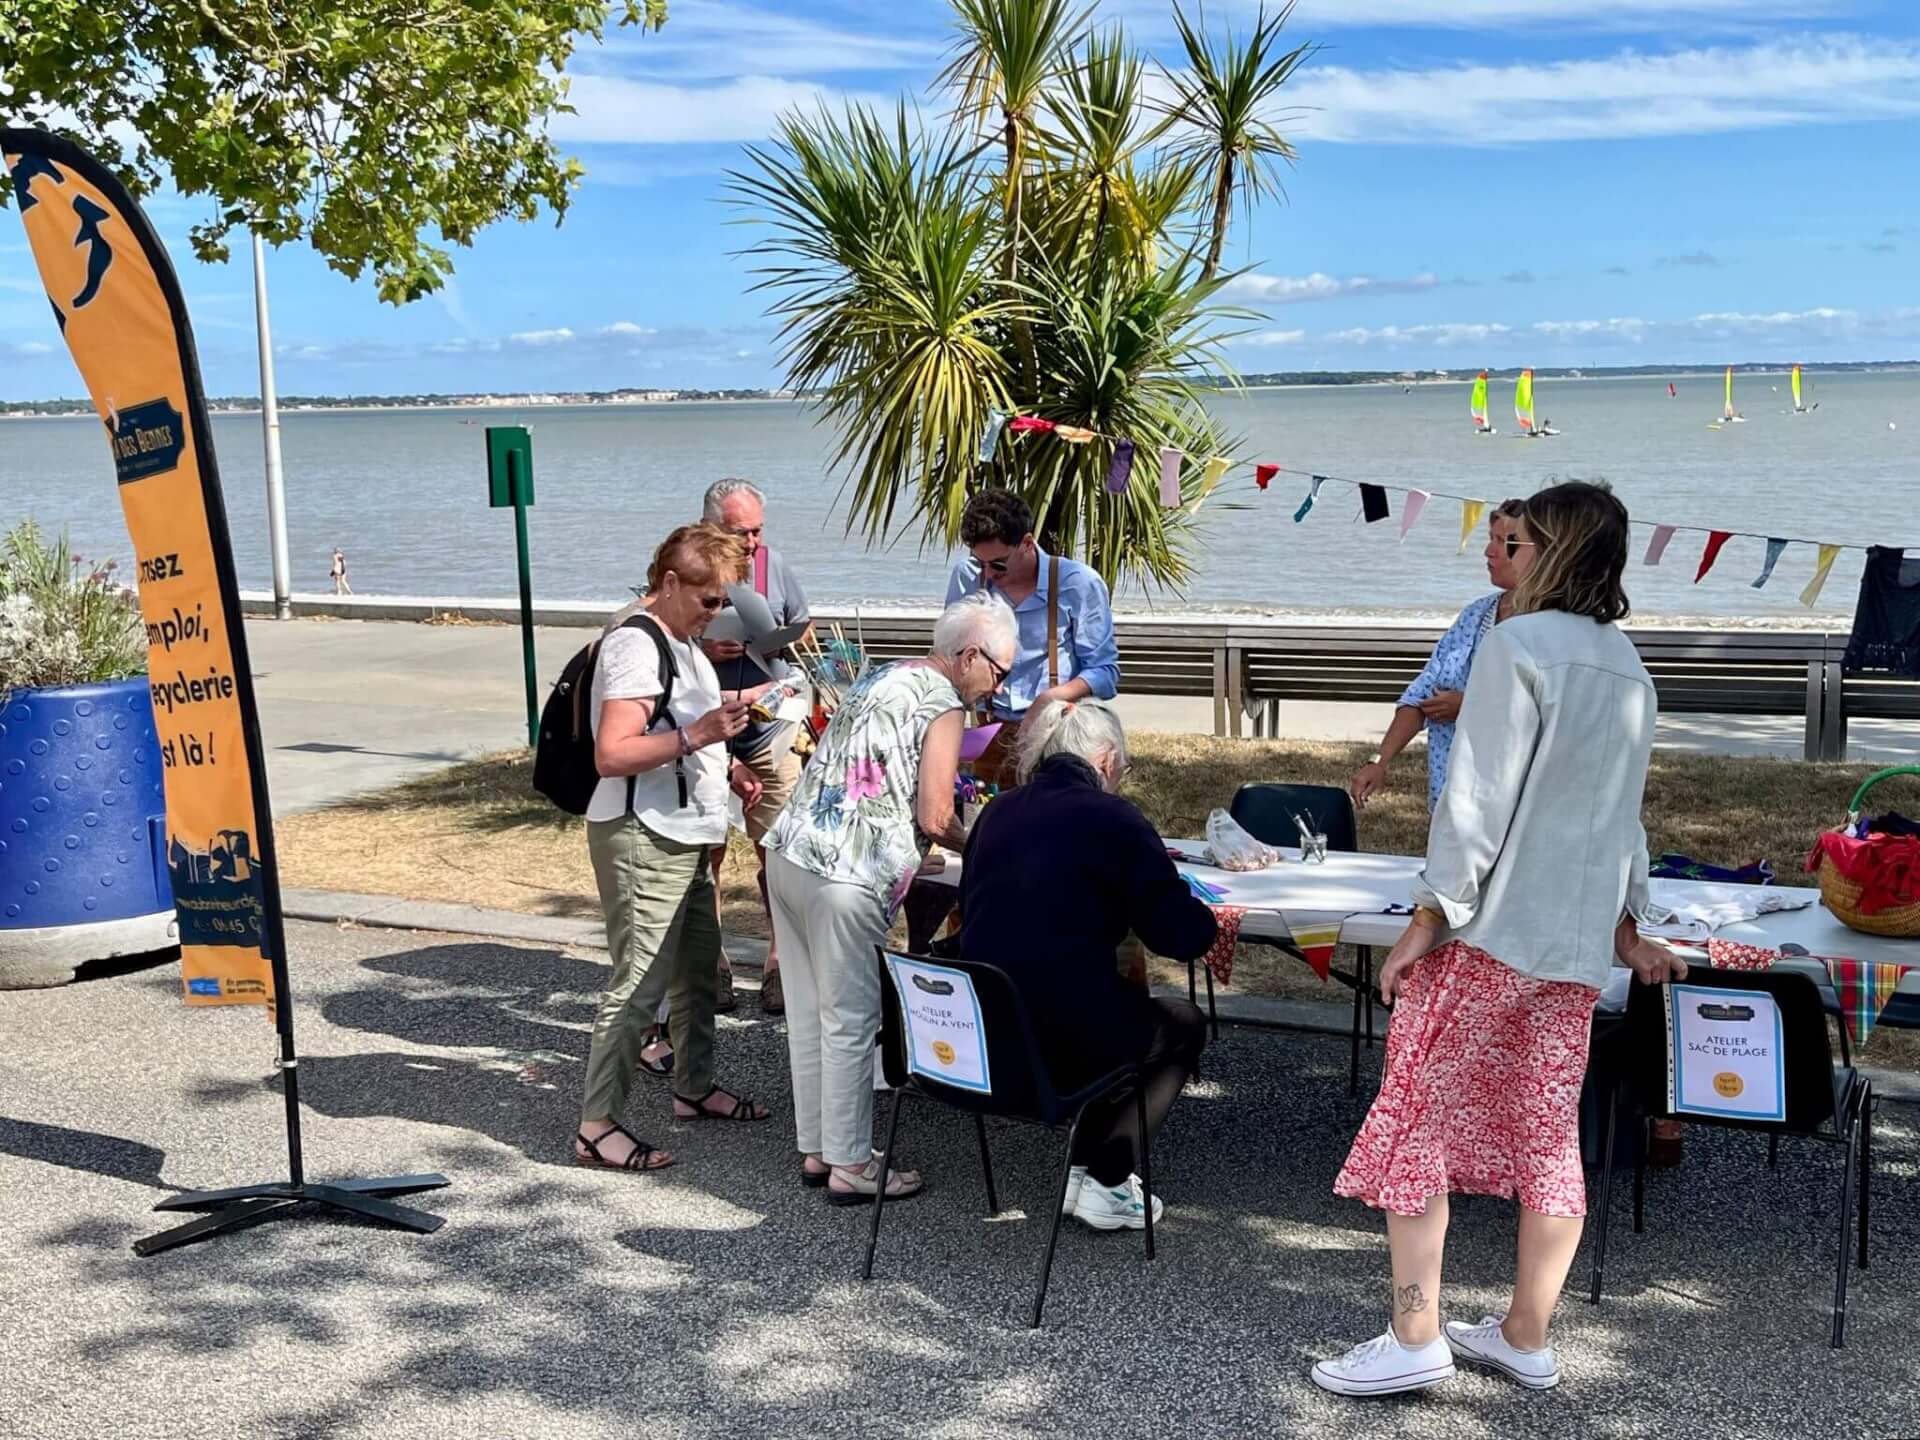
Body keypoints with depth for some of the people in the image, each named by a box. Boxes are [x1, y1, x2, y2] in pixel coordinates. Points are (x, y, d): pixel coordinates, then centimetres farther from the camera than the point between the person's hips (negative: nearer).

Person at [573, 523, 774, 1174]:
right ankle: (597, 1125, -3)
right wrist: (695, 736, -32)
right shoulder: (635, 646, -17)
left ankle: (695, 1089, 33)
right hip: (642, 839, -10)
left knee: (699, 968, 18)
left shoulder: (681, 641, 15)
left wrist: (724, 766, 13)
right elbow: (611, 755, -25)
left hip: (685, 837, 10)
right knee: (639, 985, -9)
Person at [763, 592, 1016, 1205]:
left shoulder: (880, 678, 19)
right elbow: (933, 818, -11)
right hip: (842, 877, -9)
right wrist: (978, 848, 8)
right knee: (850, 1021, 0)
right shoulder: (942, 705, -6)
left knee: (808, 1011, 14)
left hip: (788, 852, 9)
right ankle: (850, 1167, 8)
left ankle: (816, 1149, 23)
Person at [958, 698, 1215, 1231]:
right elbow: (1184, 936, -9)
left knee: (1129, 1008, 33)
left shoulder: (997, 812, 9)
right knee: (1185, 1026, 23)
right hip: (1063, 1042, -7)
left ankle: (1081, 1168, 26)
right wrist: (1206, 917, 15)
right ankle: (1108, 1183, 14)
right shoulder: (1112, 818, -9)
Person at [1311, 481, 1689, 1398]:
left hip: (1488, 929, -8)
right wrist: (1625, 927, 28)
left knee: (1415, 1124, 0)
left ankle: (1415, 1339, 0)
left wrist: (1428, 920, -12)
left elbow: (1478, 800, -15)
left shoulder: (1521, 644, -11)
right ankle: (1526, 1340, 19)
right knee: (1549, 1140, 11)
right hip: (1577, 945, 8)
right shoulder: (1630, 670, 13)